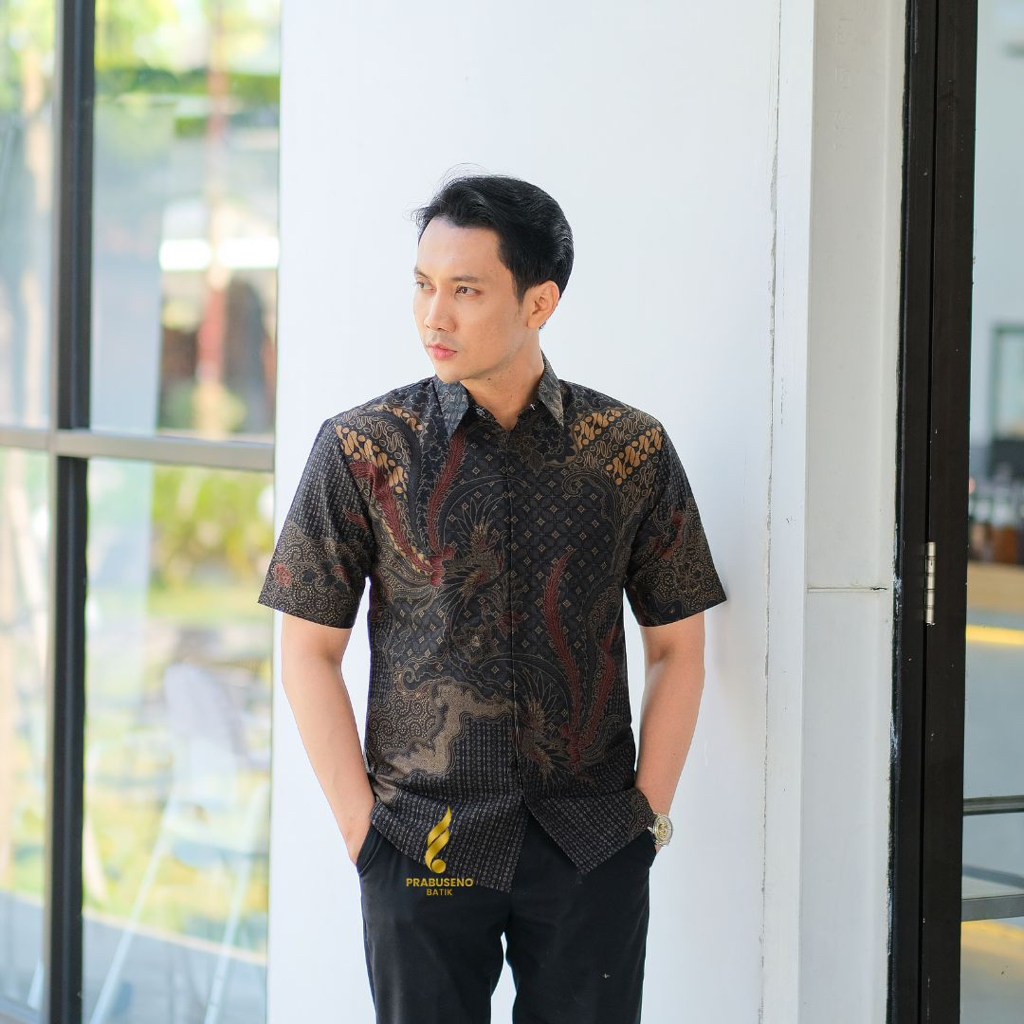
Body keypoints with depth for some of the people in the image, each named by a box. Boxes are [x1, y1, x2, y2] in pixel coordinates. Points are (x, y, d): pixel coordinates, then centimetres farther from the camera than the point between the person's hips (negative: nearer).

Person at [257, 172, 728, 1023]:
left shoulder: (633, 451, 2)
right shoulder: (362, 450, 0)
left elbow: (677, 646, 8)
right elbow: (310, 651, 1)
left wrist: (650, 812, 1)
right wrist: (363, 826, -5)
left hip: (591, 851, 1)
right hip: (424, 847, -1)